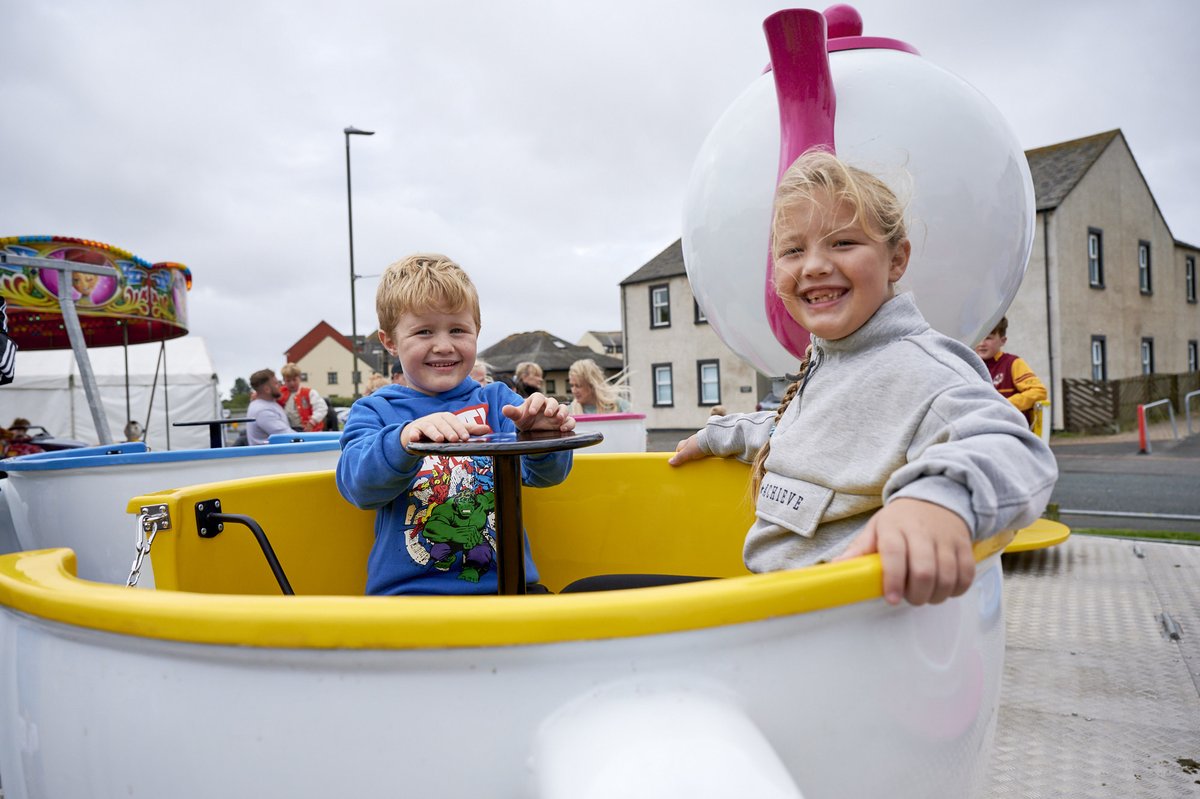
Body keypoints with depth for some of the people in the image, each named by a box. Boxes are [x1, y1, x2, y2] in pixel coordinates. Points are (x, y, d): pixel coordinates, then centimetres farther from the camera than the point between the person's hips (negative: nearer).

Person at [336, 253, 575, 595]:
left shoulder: (497, 401, 12)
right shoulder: (375, 410, 8)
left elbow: (545, 473, 0)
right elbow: (358, 482, -10)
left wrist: (541, 436, -24)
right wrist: (404, 441, -31)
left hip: (507, 584, 1)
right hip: (408, 589, -1)